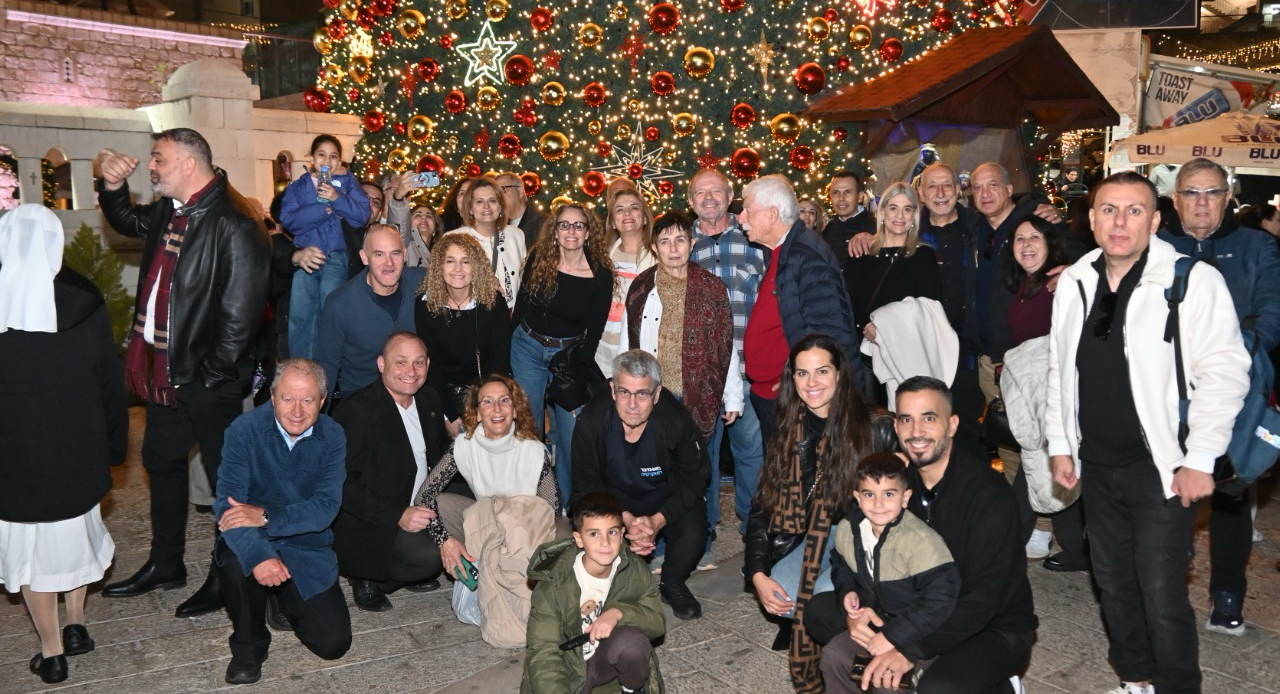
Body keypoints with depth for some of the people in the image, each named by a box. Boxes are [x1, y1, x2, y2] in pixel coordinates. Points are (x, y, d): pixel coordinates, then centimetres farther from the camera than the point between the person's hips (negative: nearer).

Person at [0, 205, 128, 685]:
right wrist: (114, 443, 8)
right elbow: (109, 379, -3)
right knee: (73, 530, 22)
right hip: (76, 446, 2)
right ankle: (76, 627, 33)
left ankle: (52, 653, 21)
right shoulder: (84, 302, -9)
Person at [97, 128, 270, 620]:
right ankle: (165, 564, 40)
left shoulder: (233, 224, -21)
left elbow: (241, 311, -24)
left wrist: (212, 375, -20)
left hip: (208, 377, -10)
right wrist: (112, 187, 12)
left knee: (226, 472, 5)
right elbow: (128, 222, 31)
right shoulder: (168, 211, 7)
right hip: (166, 369, 10)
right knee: (161, 460, 21)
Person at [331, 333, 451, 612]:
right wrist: (397, 516, -27)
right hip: (366, 524, -8)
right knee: (428, 555, -29)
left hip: (419, 509, 8)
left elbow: (442, 454, 17)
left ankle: (411, 573, 10)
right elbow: (342, 485, -20)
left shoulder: (430, 401, 5)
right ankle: (368, 579, 1)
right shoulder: (356, 411, -18)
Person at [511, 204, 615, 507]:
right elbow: (520, 306, 2)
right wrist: (508, 352, 0)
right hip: (528, 348, 1)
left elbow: (594, 333, -5)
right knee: (527, 428, 6)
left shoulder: (601, 275, -9)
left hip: (571, 353, -1)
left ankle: (570, 507, 16)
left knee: (571, 433, -3)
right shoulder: (538, 260, -7)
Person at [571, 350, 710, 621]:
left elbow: (693, 480, -13)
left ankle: (672, 583, 6)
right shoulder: (591, 420, -23)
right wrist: (626, 519, -28)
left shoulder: (677, 420, -24)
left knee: (693, 531, -28)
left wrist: (657, 520, -28)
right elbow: (586, 483, -14)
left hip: (665, 500, 0)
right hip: (612, 499, 0)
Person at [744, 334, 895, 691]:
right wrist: (758, 574, -9)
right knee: (784, 597, -24)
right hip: (814, 539, 4)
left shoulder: (875, 429, -12)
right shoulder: (789, 435, 2)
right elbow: (763, 508, 3)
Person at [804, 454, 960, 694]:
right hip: (872, 613, 7)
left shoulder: (921, 541, -28)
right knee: (817, 609, 2)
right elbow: (841, 566, 13)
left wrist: (893, 635, -26)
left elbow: (940, 599, -28)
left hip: (914, 629, -7)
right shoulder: (847, 529, -8)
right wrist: (848, 593, -8)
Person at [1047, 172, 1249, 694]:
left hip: (1161, 468, -5)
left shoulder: (1194, 280, -12)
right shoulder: (1074, 282, 5)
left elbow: (1225, 373, -13)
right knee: (1114, 585, 17)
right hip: (1096, 466, 6)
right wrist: (1059, 444, 11)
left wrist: (1199, 460, -15)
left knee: (1162, 597, -3)